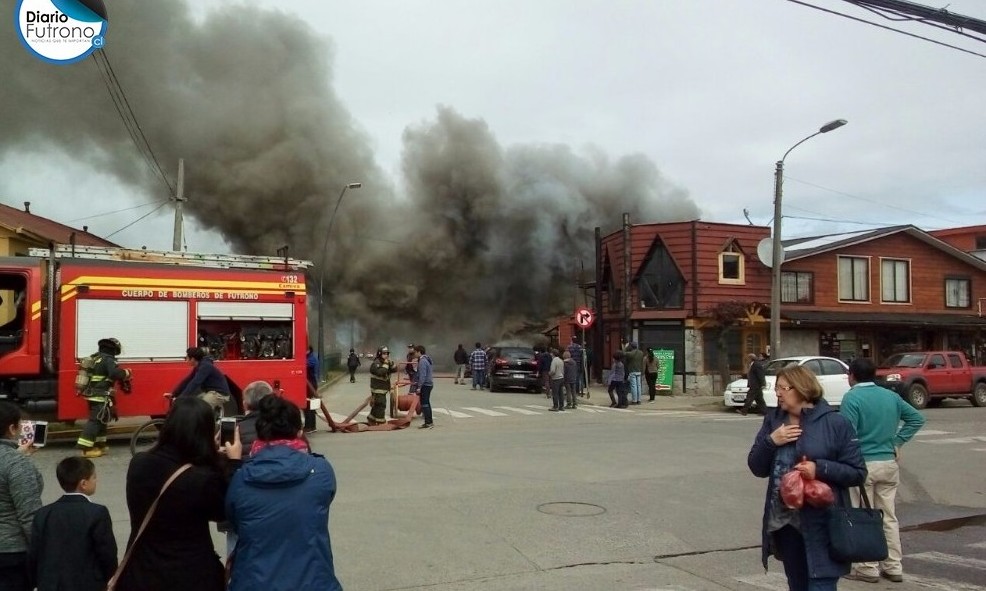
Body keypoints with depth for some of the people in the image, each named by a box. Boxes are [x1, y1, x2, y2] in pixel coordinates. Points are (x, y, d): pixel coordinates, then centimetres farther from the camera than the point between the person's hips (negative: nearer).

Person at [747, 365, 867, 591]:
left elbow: (858, 473, -6)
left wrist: (820, 468, -21)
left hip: (822, 524, -5)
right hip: (784, 522, 6)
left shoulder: (835, 423, -8)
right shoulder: (773, 420, 7)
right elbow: (757, 468, 5)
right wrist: (770, 441, -11)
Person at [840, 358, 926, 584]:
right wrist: (897, 442, 10)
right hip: (889, 463, 6)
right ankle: (893, 567, 20)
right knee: (889, 517, 14)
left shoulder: (852, 397, -12)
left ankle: (869, 569, 8)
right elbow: (917, 418, 14)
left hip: (863, 464, -6)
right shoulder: (891, 396, 8)